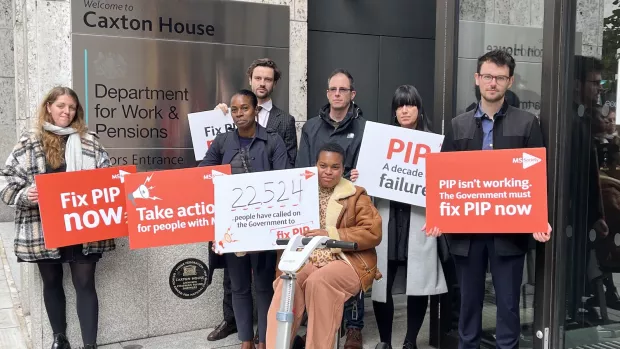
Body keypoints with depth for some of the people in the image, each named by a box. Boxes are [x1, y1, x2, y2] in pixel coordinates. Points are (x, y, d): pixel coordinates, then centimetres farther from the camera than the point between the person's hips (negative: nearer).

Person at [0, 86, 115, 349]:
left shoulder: (88, 142, 5)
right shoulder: (29, 142, 3)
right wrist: (24, 195, -18)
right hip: (44, 229, 1)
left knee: (85, 283, 0)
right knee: (52, 282, 15)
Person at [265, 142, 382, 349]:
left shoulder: (356, 196, 5)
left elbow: (373, 233, -6)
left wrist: (331, 235, -16)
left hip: (345, 261, -3)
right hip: (308, 259, 3)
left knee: (318, 282, -32)